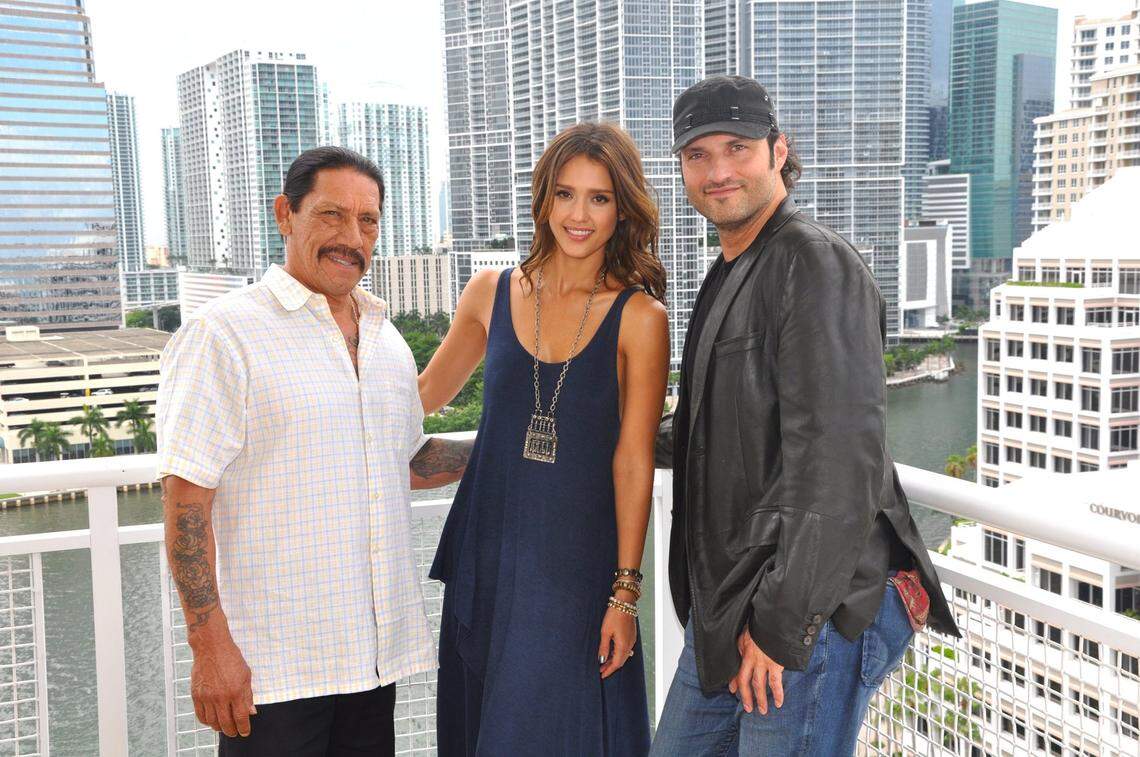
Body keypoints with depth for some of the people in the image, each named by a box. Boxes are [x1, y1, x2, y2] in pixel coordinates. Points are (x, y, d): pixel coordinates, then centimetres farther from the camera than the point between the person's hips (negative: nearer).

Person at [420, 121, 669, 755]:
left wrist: (625, 591, -8)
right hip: (485, 553, 4)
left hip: (576, 562, -3)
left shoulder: (639, 317, -6)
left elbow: (633, 461, -7)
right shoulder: (492, 294, 4)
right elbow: (426, 393, 17)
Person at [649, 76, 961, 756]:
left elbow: (837, 456, -23)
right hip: (727, 608, 9)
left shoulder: (816, 262, -14)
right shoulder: (730, 273, 17)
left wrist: (782, 620, -23)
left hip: (815, 613, -9)